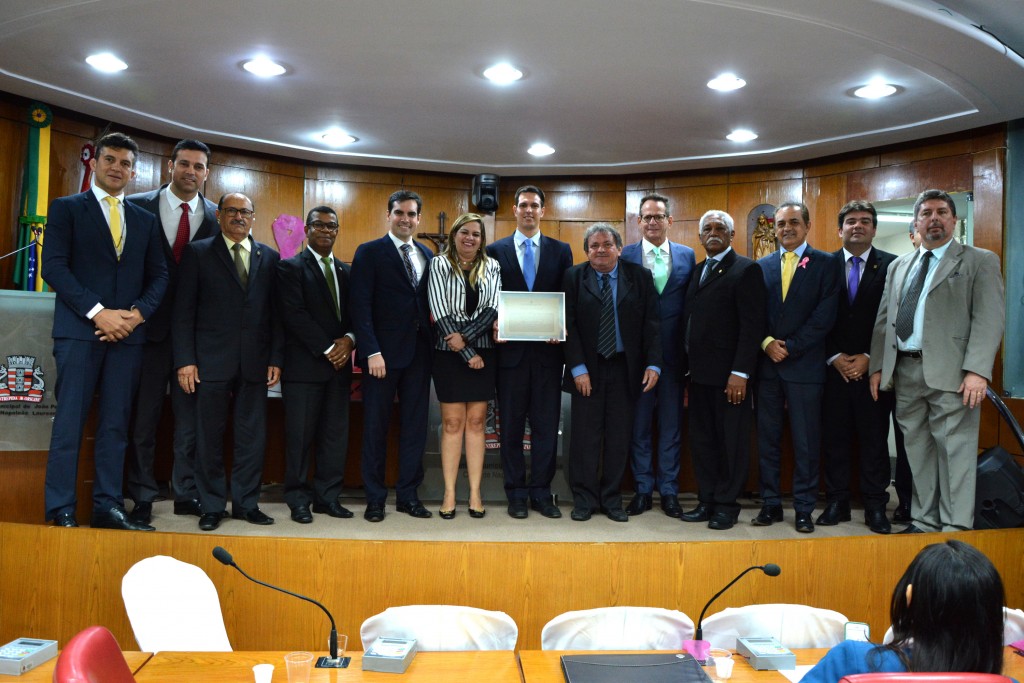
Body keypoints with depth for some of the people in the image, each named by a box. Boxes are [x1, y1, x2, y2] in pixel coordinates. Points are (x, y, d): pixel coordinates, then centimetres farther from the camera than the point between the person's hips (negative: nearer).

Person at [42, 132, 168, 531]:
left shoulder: (145, 220, 17)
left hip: (128, 332, 3)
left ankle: (108, 507, 9)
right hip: (80, 329, -3)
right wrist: (98, 312, -14)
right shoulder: (66, 208, 7)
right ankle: (61, 511, 3)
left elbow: (158, 275, 12)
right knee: (70, 422, -3)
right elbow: (54, 267, -5)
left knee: (116, 424, 4)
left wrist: (137, 313, -6)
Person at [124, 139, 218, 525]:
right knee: (144, 415, 7)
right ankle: (142, 497, 18)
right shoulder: (138, 207, 0)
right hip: (150, 326, -1)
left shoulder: (216, 217, 4)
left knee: (190, 415, 8)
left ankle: (186, 493, 19)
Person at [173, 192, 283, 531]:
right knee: (210, 436, 5)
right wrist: (185, 360, -7)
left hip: (255, 361, 2)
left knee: (252, 436, 6)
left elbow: (276, 313, 9)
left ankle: (246, 503, 18)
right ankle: (212, 506, 17)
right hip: (211, 360, -2)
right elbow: (183, 310, 0)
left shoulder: (269, 258, 11)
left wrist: (276, 359, 1)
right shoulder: (198, 253, 5)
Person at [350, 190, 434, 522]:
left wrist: (432, 344, 2)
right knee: (376, 426, 4)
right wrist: (372, 351, -16)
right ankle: (375, 498, 15)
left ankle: (408, 494, 19)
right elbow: (361, 306, -8)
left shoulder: (427, 255, 14)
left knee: (415, 426, 8)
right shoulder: (369, 252, -1)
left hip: (419, 353, 5)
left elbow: (429, 303, 14)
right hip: (383, 353, -4)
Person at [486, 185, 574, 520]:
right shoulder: (496, 250, 7)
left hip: (547, 350, 1)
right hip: (510, 349, 0)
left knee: (546, 424, 5)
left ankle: (541, 492, 16)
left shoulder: (561, 250, 9)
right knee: (511, 425, 6)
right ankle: (516, 493, 17)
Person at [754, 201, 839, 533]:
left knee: (806, 441, 2)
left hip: (804, 364, -3)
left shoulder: (825, 264, 2)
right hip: (766, 364, 3)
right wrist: (767, 343, -9)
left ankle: (804, 508, 13)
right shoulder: (762, 266, 12)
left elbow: (824, 316, -7)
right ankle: (771, 503, 17)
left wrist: (790, 347, -11)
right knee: (767, 439, 7)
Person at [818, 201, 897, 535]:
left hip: (874, 367, -1)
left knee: (874, 439, 5)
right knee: (834, 438, 5)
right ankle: (837, 502, 15)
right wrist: (835, 357, -6)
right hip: (833, 367, 1)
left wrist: (869, 358, -8)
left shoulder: (891, 265, 3)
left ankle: (875, 506, 15)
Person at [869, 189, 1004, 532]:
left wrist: (977, 371, -17)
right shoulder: (898, 266, 20)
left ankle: (956, 528, 4)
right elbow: (883, 320, 17)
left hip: (950, 373, -5)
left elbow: (989, 319, -7)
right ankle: (924, 522, 18)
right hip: (904, 372, 5)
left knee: (954, 450, -3)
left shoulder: (980, 261, 4)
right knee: (917, 451, 9)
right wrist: (878, 366, 9)